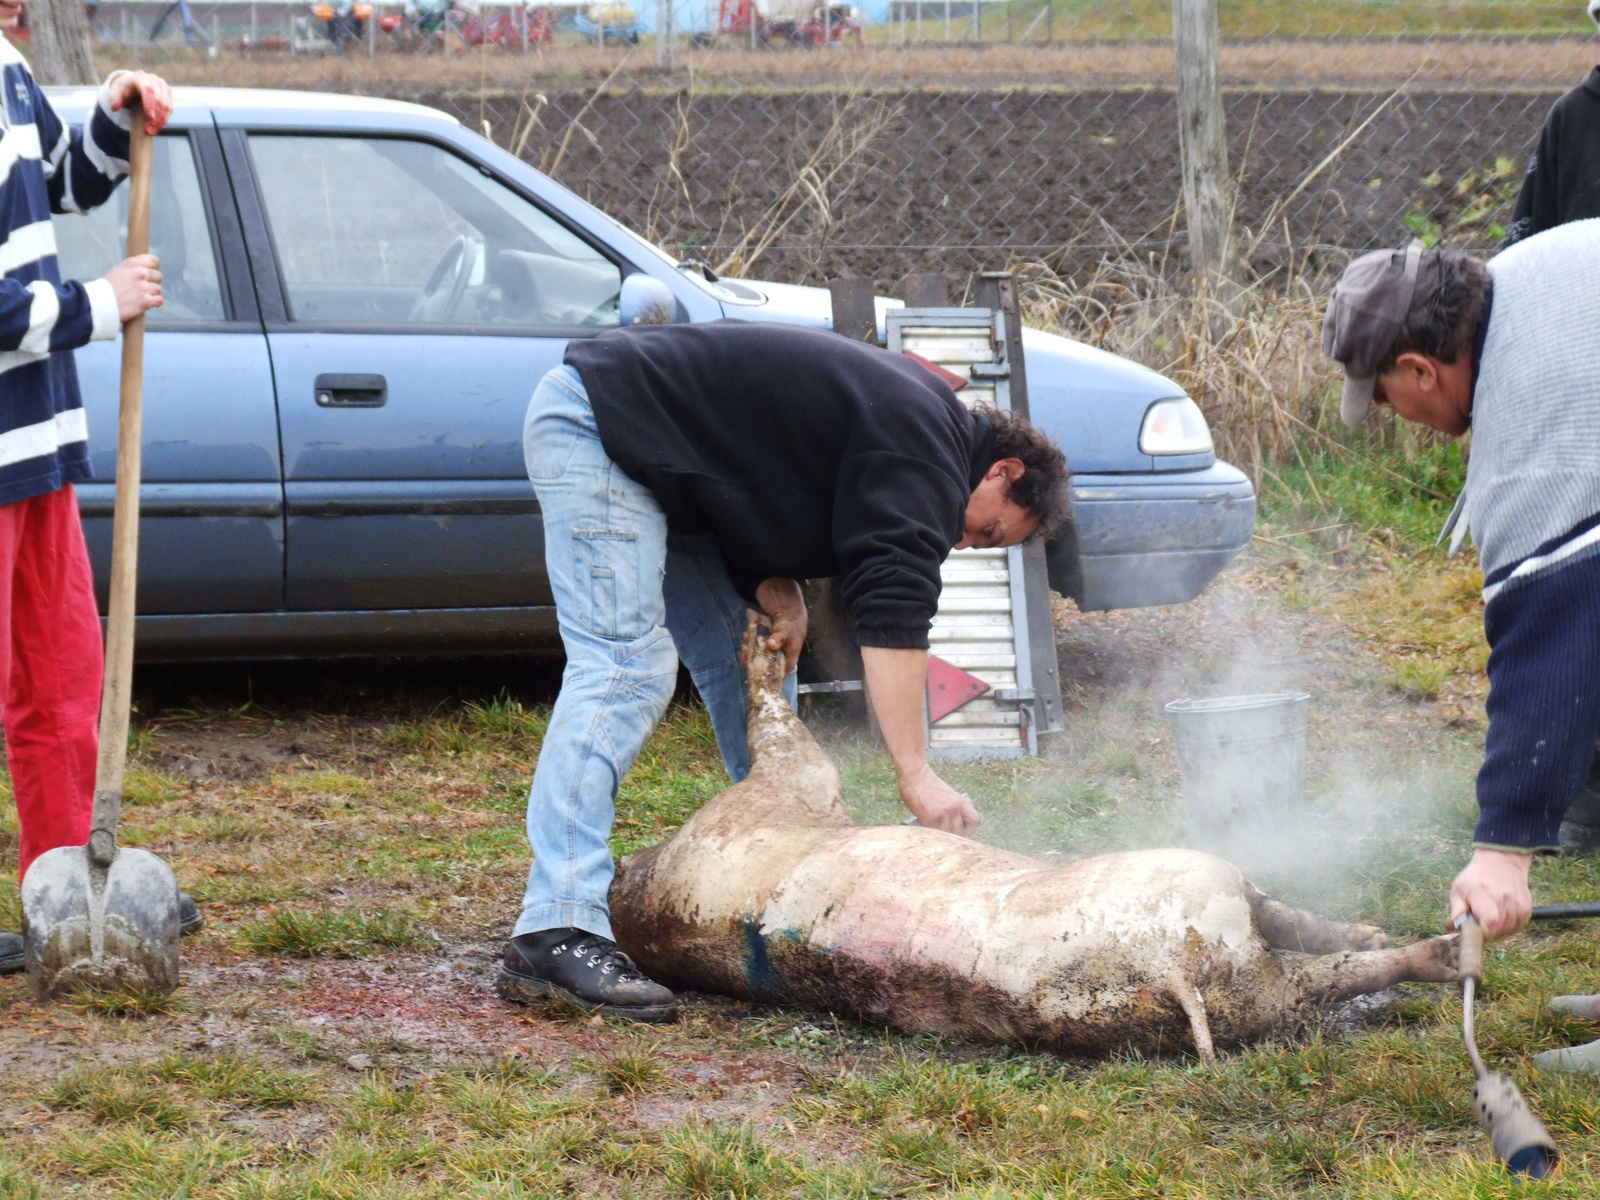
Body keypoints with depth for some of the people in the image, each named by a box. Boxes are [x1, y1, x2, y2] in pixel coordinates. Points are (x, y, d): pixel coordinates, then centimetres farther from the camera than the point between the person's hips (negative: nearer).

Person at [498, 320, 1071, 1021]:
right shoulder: (925, 444, -15)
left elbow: (762, 514, 17)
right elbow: (892, 614, -24)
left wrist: (781, 597, -4)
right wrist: (916, 775, -27)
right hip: (593, 425, -11)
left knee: (748, 663, 11)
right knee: (625, 669, -20)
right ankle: (556, 933, -29)